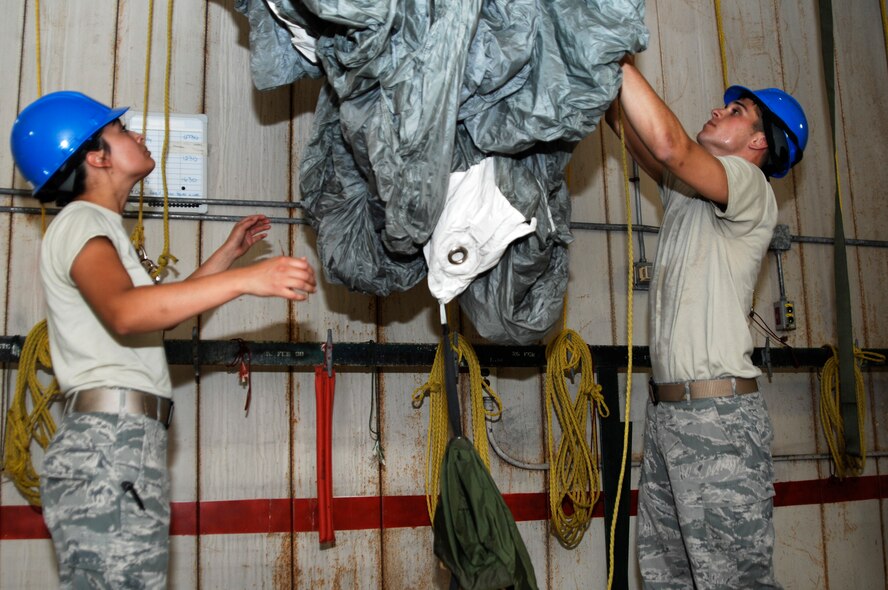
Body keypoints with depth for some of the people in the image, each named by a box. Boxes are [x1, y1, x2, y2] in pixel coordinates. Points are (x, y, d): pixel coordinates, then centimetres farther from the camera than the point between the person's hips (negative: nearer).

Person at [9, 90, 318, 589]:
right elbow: (126, 312, -26)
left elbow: (162, 311, 36)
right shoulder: (81, 222, -5)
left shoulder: (99, 228, 27)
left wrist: (229, 252, 34)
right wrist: (247, 279, -31)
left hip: (128, 446, 10)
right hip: (110, 441, -10)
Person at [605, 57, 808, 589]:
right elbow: (628, 127, 20)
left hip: (720, 414, -8)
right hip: (667, 410, 8)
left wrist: (619, 56, -15)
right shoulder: (686, 187, 20)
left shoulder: (750, 185, -5)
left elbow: (668, 143, -21)